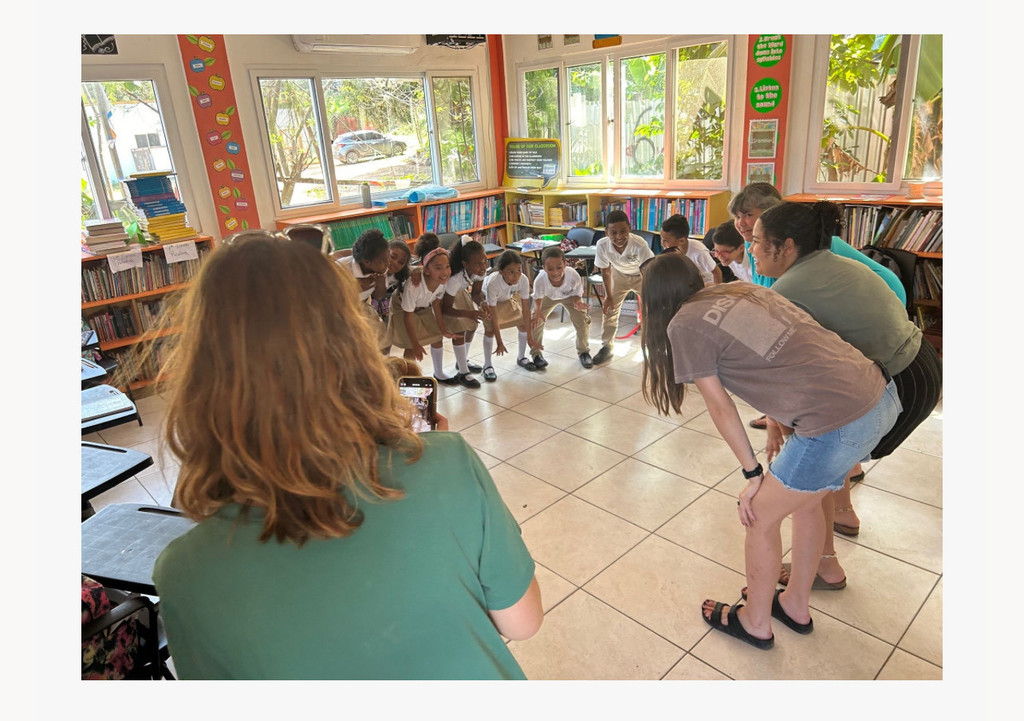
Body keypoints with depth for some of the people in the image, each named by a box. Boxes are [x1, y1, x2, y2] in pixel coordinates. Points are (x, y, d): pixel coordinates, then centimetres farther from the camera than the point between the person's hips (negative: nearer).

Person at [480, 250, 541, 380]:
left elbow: (525, 309, -27)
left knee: (524, 324, -1)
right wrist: (500, 343, -33)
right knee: (489, 329, -15)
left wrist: (530, 338, -24)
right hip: (488, 301, -3)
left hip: (509, 298, 4)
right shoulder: (493, 283, -44)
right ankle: (487, 366, 3)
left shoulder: (523, 280, -35)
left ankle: (521, 357, 24)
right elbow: (494, 316, -37)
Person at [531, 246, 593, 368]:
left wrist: (577, 303, -43)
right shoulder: (540, 280, -41)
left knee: (582, 320, -10)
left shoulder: (574, 277, -42)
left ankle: (583, 352, 14)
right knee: (536, 320, -10)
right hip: (548, 297, 0)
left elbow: (577, 294, -20)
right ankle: (536, 353, 12)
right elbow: (537, 297, -18)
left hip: (569, 296, 0)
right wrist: (537, 309, -38)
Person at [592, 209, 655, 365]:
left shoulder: (640, 245, -42)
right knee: (609, 308, 4)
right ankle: (607, 347, 21)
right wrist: (609, 296, -4)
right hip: (619, 275, 2)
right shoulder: (602, 245, -32)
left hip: (642, 275, -2)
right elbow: (605, 271, -13)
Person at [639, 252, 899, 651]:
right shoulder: (742, 288, 16)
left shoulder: (685, 324, -3)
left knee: (760, 515, 15)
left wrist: (753, 474, 10)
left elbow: (720, 406, 1)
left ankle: (755, 622, 37)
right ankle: (797, 606, 48)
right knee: (804, 499, 28)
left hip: (836, 423, -8)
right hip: (882, 395, 8)